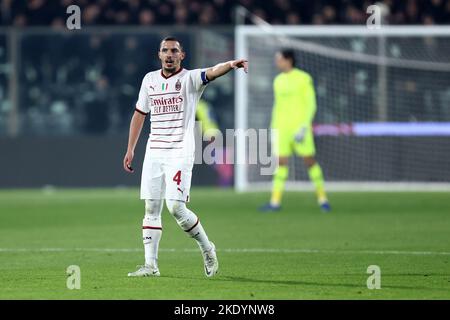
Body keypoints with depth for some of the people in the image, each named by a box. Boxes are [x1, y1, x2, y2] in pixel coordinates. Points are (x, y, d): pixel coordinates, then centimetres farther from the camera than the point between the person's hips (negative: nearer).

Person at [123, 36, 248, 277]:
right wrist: (130, 149, 17)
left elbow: (212, 72, -26)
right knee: (151, 208, 3)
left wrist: (231, 64, -47)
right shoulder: (150, 79, 12)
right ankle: (150, 265, 6)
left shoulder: (190, 79, -4)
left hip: (180, 153, -5)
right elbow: (139, 114, 20)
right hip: (153, 153, 5)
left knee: (176, 207, -14)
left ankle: (207, 248, 7)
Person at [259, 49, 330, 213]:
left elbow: (311, 104, -6)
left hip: (299, 127, -4)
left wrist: (304, 126, -15)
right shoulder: (278, 80, 13)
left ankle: (322, 198, 10)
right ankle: (275, 202, -5)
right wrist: (273, 129, 15)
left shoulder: (304, 78, -4)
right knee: (281, 162, -3)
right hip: (282, 128, 4)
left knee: (310, 161, 0)